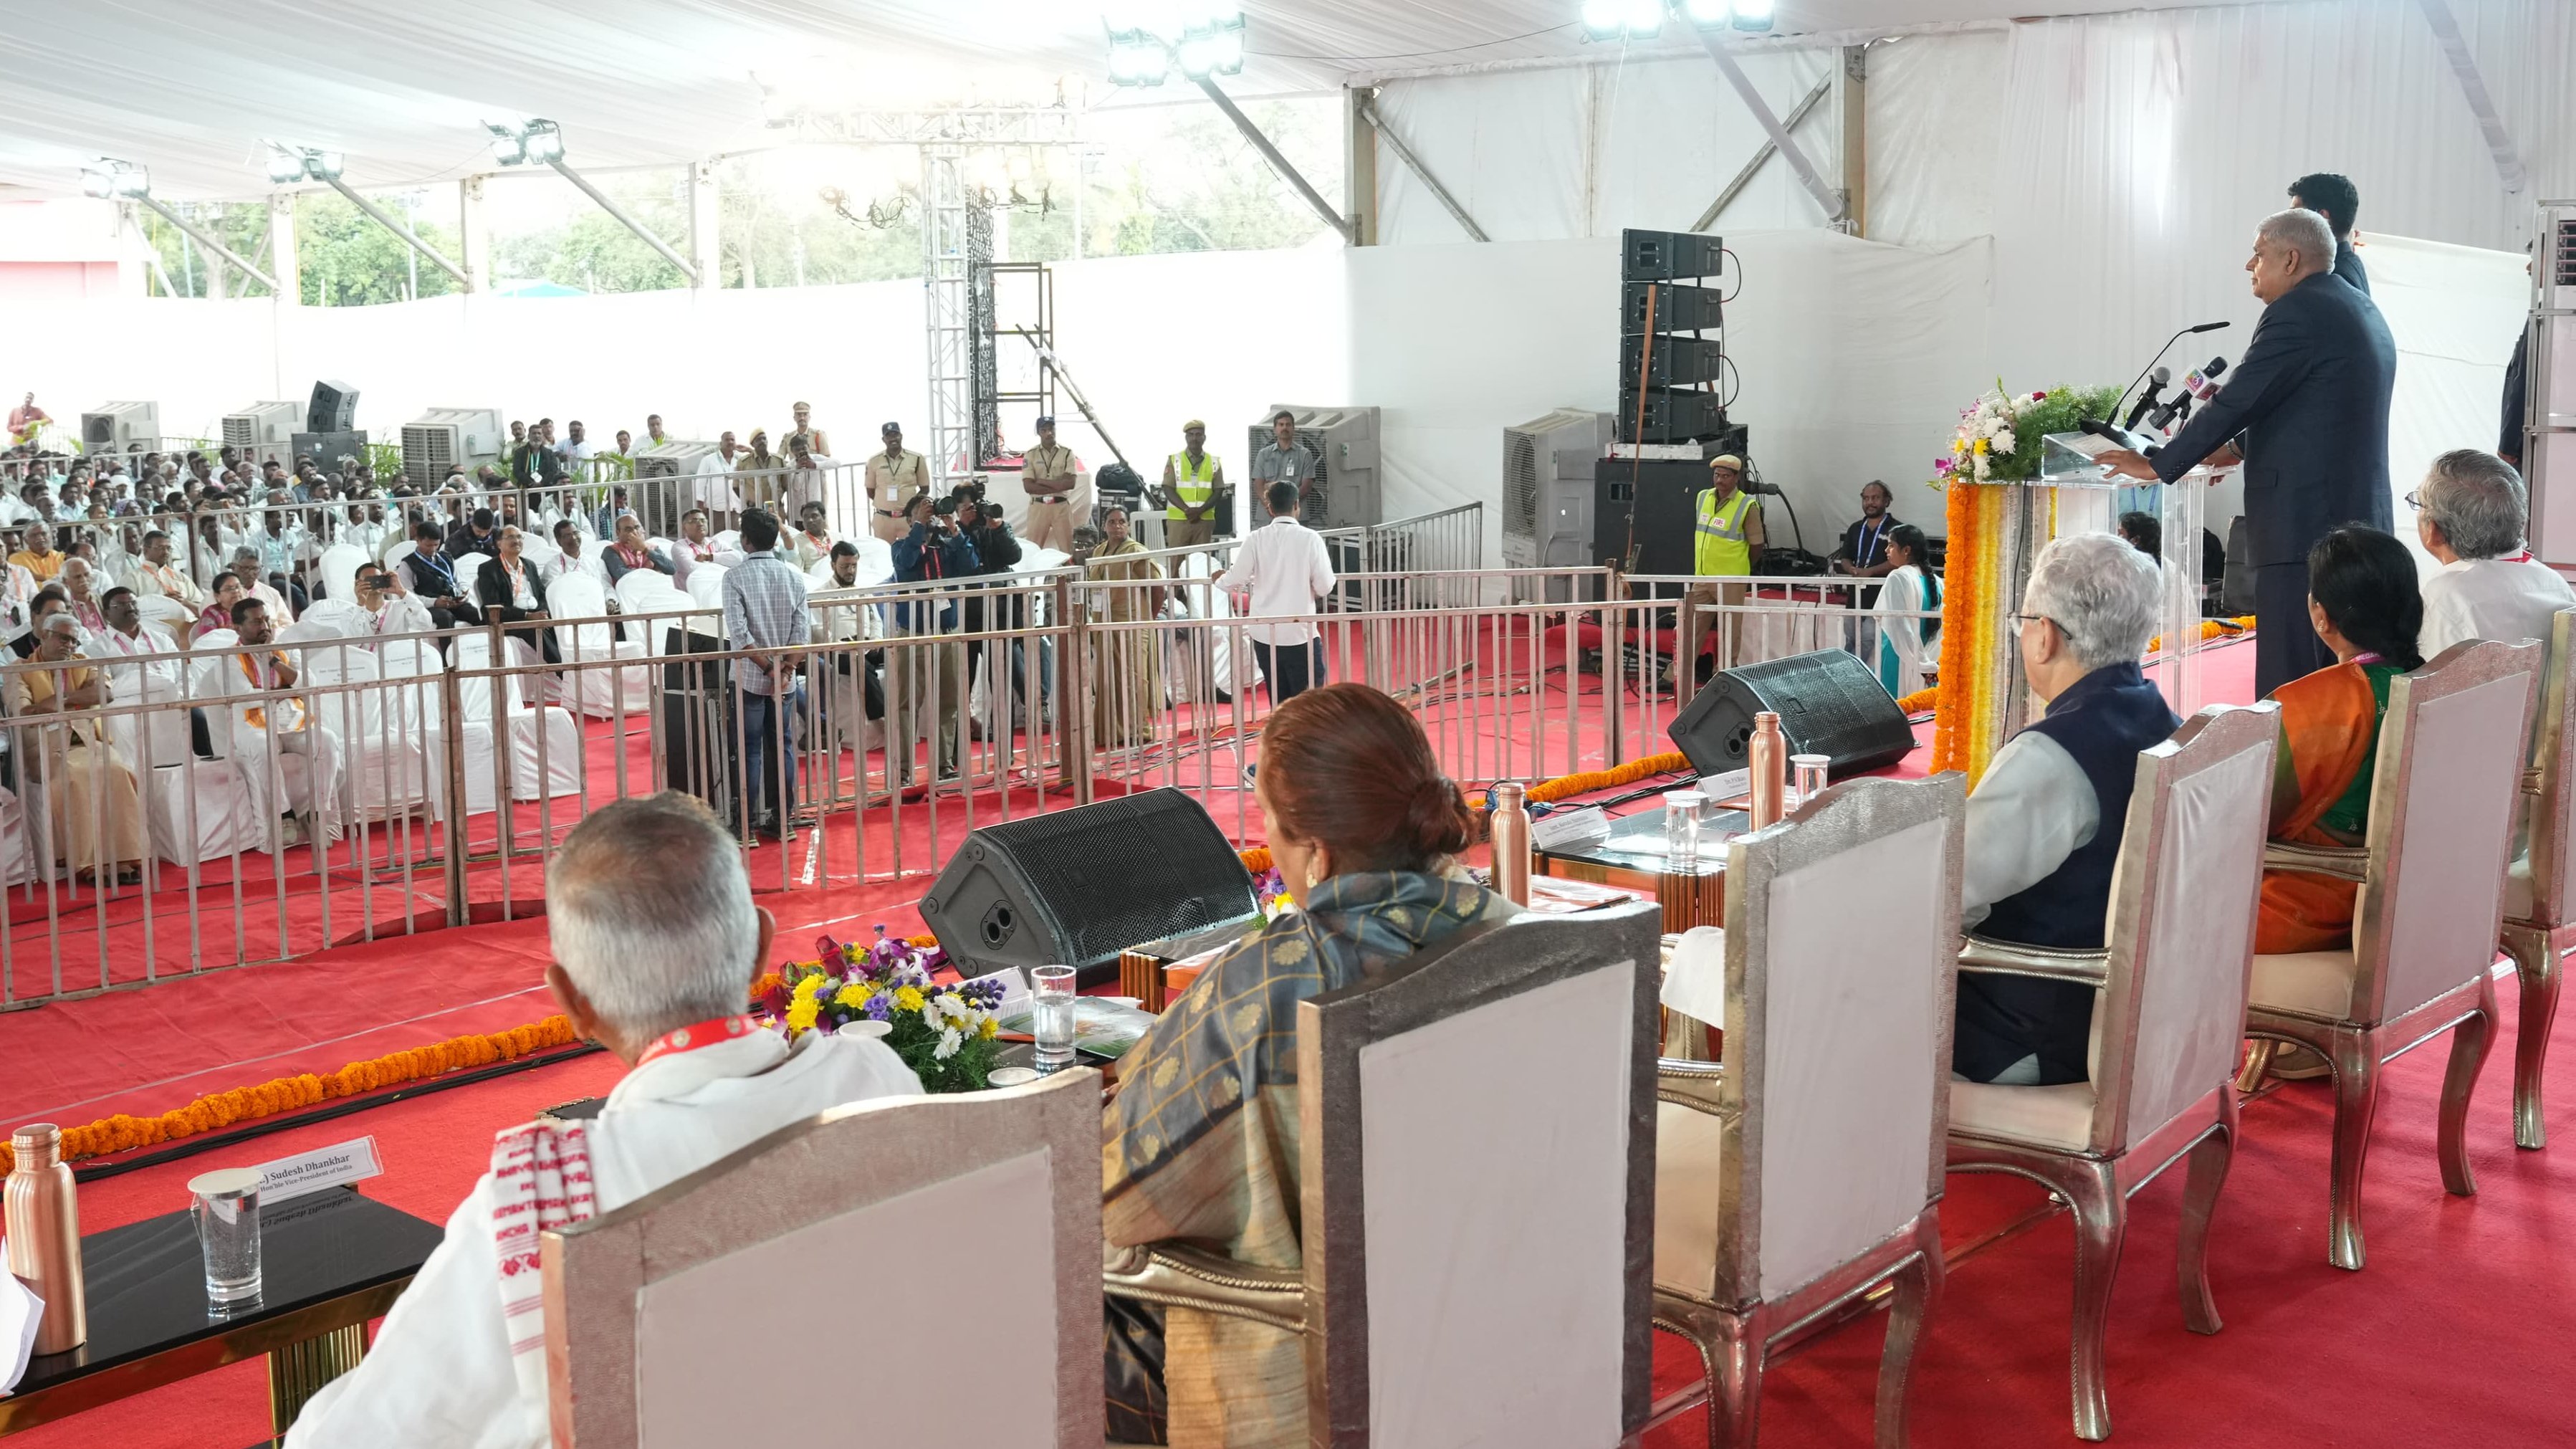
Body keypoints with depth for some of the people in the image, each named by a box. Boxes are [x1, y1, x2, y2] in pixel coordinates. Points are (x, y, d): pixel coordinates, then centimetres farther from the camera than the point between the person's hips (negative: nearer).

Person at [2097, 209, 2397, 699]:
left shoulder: (2296, 313, -12)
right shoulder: (2363, 312, 19)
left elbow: (2235, 402, -13)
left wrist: (2157, 466, -5)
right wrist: (2240, 449, 28)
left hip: (2304, 523, -10)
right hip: (2362, 517, 10)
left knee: (2288, 679, -9)